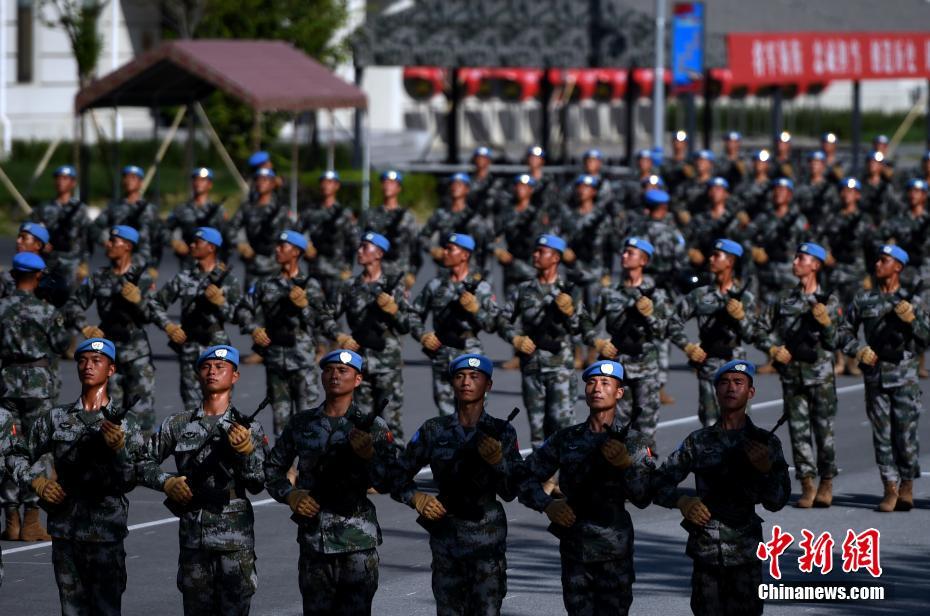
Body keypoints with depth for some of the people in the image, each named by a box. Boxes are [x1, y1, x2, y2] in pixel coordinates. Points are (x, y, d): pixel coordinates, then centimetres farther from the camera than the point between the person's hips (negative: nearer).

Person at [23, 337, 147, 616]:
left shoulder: (124, 424, 2)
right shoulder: (55, 418, 10)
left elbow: (129, 482, -5)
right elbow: (23, 457, 14)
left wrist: (118, 448, -21)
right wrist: (38, 482, -4)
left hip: (106, 536, -3)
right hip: (65, 533, 3)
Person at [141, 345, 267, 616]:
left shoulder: (248, 428, 2)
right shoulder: (178, 424, 7)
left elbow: (257, 484, -4)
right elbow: (143, 462, 10)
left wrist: (247, 450, -21)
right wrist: (167, 482, -7)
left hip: (235, 540, -2)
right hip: (192, 536, 2)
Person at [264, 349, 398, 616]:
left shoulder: (372, 427, 1)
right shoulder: (301, 423, 9)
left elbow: (387, 483, -6)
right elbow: (272, 468, 17)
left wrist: (368, 454, -23)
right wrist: (291, 495, -1)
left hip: (358, 540, -3)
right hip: (313, 537, 3)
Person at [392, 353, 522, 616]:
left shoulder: (502, 432, 4)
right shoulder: (434, 431, 6)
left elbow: (510, 491, -1)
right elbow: (398, 478, 10)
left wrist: (497, 460, -19)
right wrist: (418, 498, -9)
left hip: (487, 540, -2)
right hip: (445, 535, 2)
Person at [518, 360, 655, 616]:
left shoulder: (633, 442, 1)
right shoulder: (566, 439, 9)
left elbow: (643, 497, -11)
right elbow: (526, 477, 11)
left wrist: (626, 464, -27)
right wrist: (547, 504, -7)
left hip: (615, 554, -3)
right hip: (574, 548, 3)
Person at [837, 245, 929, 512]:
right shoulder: (864, 300, 9)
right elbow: (845, 330, 15)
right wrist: (857, 349, -2)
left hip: (904, 375, -2)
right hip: (875, 374, 3)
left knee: (906, 433, -3)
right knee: (882, 433, 2)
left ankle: (907, 488, 9)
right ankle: (890, 489, 7)